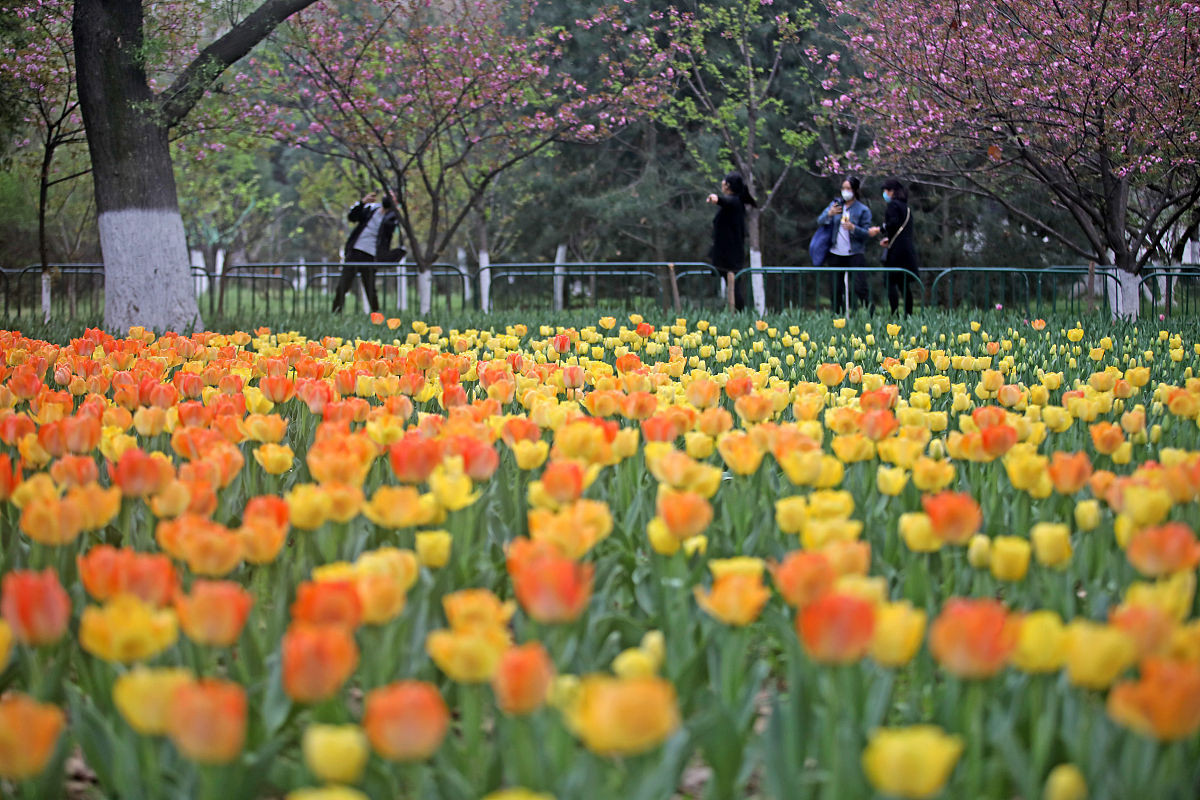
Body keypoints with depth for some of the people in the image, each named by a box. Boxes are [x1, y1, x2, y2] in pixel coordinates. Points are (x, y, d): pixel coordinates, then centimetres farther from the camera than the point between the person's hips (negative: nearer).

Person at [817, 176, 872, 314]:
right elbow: (820, 221, 5)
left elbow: (867, 233, -5)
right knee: (836, 289, 6)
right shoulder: (835, 204, 10)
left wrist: (853, 228, -23)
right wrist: (829, 214, -15)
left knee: (860, 287, -12)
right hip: (836, 255, 4)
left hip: (855, 254, -4)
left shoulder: (863, 210, 0)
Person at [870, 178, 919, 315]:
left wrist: (879, 230, -9)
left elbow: (893, 223, -21)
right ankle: (908, 313, 11)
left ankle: (895, 314, -15)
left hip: (896, 251, -9)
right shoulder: (906, 207, 19)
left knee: (891, 283, -8)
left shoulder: (893, 205, -7)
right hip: (908, 249, 9)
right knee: (904, 284, 11)